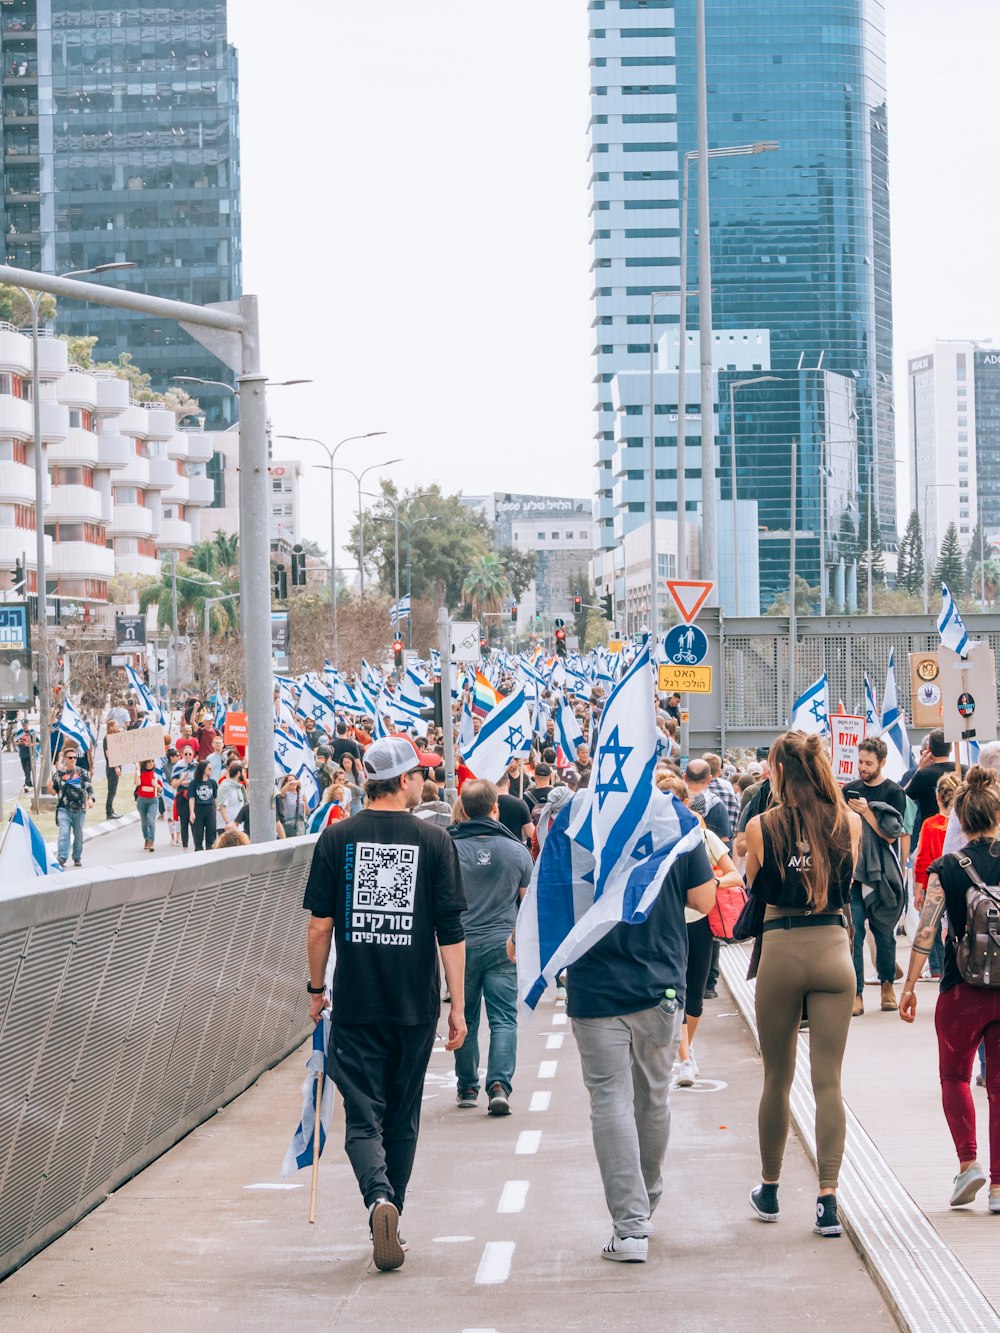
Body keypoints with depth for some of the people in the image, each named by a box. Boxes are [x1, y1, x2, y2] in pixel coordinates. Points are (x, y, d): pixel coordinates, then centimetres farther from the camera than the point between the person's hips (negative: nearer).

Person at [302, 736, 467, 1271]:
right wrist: (458, 1005, 0)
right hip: (416, 1005, 1)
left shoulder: (337, 838, -1)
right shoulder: (434, 841, -2)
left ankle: (378, 1198, -25)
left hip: (355, 1004, -1)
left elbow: (319, 925, -1)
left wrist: (316, 988, 12)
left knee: (363, 1116, 0)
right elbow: (451, 930, -4)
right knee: (403, 1117, 15)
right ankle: (392, 1219, 22)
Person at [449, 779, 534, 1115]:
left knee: (464, 1020, 13)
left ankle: (467, 1088, 21)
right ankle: (499, 1084, -17)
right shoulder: (516, 850, -2)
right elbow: (528, 898, 10)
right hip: (503, 945, 0)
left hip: (461, 945, 0)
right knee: (504, 1018, -1)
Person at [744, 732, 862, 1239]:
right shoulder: (849, 823, -1)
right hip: (833, 950, 1)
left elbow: (755, 887, 8)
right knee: (828, 1080, 2)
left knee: (777, 1078, 14)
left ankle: (769, 1190, 27)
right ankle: (828, 1201, -5)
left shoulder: (762, 826, -6)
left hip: (781, 952, -1)